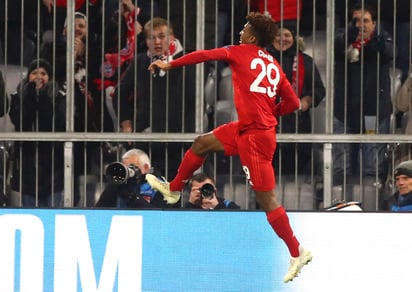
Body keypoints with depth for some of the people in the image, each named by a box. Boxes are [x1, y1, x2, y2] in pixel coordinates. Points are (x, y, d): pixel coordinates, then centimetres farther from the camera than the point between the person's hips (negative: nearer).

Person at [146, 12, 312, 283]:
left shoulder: (242, 52, -6)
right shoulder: (274, 66, 11)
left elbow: (205, 55, -4)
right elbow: (293, 103, 8)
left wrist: (170, 65, 7)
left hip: (255, 134, -9)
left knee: (266, 198, -6)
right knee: (202, 143, 22)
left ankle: (298, 252, -3)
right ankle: (173, 188, 40)